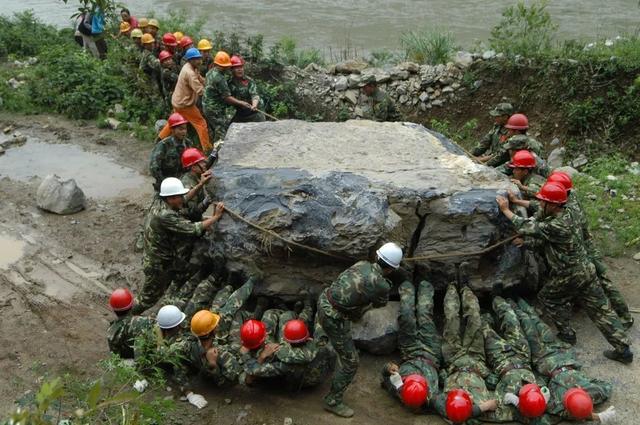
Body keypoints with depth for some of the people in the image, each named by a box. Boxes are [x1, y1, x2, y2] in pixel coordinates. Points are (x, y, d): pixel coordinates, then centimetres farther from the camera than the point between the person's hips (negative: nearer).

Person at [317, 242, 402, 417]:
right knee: (350, 362, 6)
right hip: (334, 320, -7)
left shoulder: (362, 264, 1)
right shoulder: (382, 285, -17)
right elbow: (380, 302, 8)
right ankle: (333, 401, 17)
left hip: (323, 301, 7)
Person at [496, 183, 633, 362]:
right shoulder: (564, 217, 5)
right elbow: (542, 237, 8)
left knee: (546, 297, 17)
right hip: (586, 270, 8)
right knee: (602, 310, 9)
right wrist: (525, 241, -6)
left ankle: (567, 333, 23)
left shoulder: (557, 225, -25)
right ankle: (623, 349, 11)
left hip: (570, 276, -8)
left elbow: (528, 228, -22)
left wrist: (506, 210, -14)